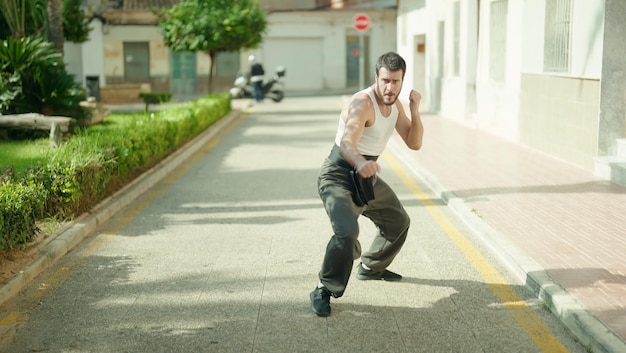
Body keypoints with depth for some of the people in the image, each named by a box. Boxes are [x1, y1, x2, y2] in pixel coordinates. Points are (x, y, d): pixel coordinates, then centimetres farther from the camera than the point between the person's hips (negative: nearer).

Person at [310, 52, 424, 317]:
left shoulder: (395, 106, 2)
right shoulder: (362, 104, -27)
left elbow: (414, 143, 3)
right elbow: (346, 142, -45)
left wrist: (415, 110, -13)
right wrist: (360, 162, -67)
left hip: (366, 176, 9)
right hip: (338, 176, -9)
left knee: (398, 221, 23)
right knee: (347, 232, -30)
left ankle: (371, 267, 44)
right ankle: (324, 290, -13)